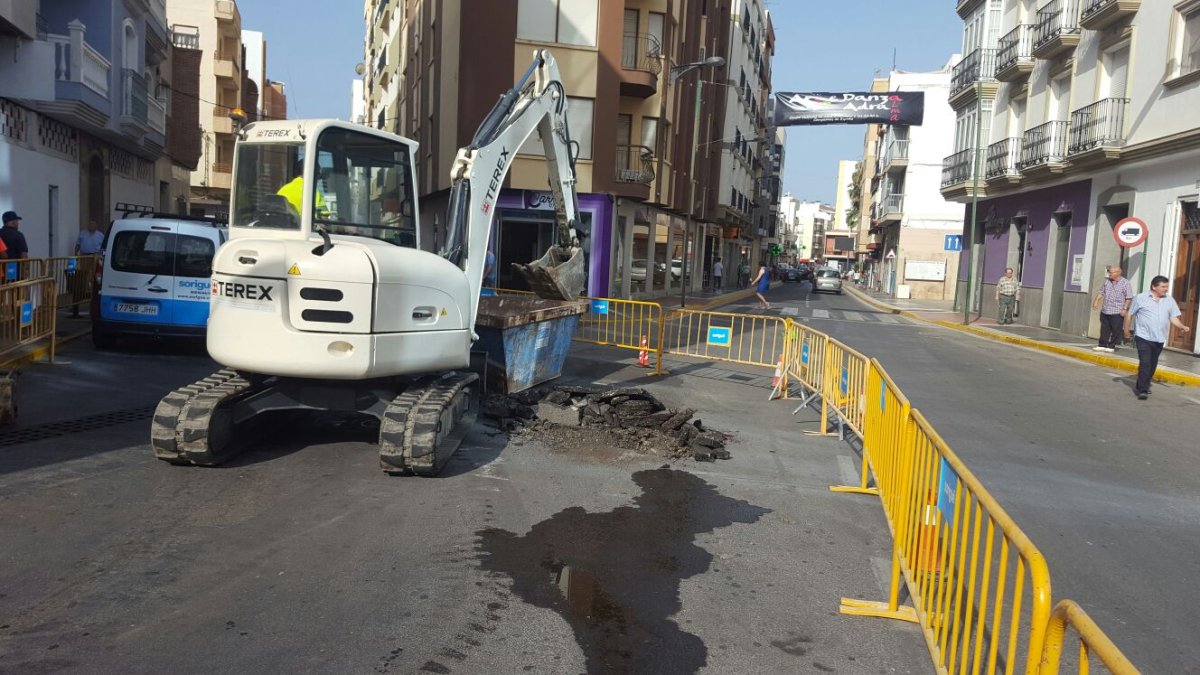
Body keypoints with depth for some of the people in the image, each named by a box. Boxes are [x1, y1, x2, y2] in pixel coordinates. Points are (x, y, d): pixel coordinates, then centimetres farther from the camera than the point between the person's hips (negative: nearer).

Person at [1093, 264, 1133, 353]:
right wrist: (1096, 301, 4)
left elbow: (1128, 298, -7)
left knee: (1115, 330, 2)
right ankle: (1102, 345, 15)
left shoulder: (1125, 283, -6)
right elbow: (1101, 292, 17)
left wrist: (1125, 309, -13)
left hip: (1117, 312, -5)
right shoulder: (1107, 281, 9)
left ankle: (1111, 346, 9)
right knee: (1104, 329, 9)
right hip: (1104, 311, 5)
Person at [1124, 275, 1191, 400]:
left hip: (1159, 339, 5)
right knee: (1145, 363, -14)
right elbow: (1129, 314, 4)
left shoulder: (1170, 300, 9)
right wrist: (1127, 330, 5)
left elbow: (1174, 318, 7)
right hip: (1143, 337, -5)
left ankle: (1141, 386, 27)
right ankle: (1142, 390, -13)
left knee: (1152, 365, 12)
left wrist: (1183, 327, -10)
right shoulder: (1141, 298, -3)